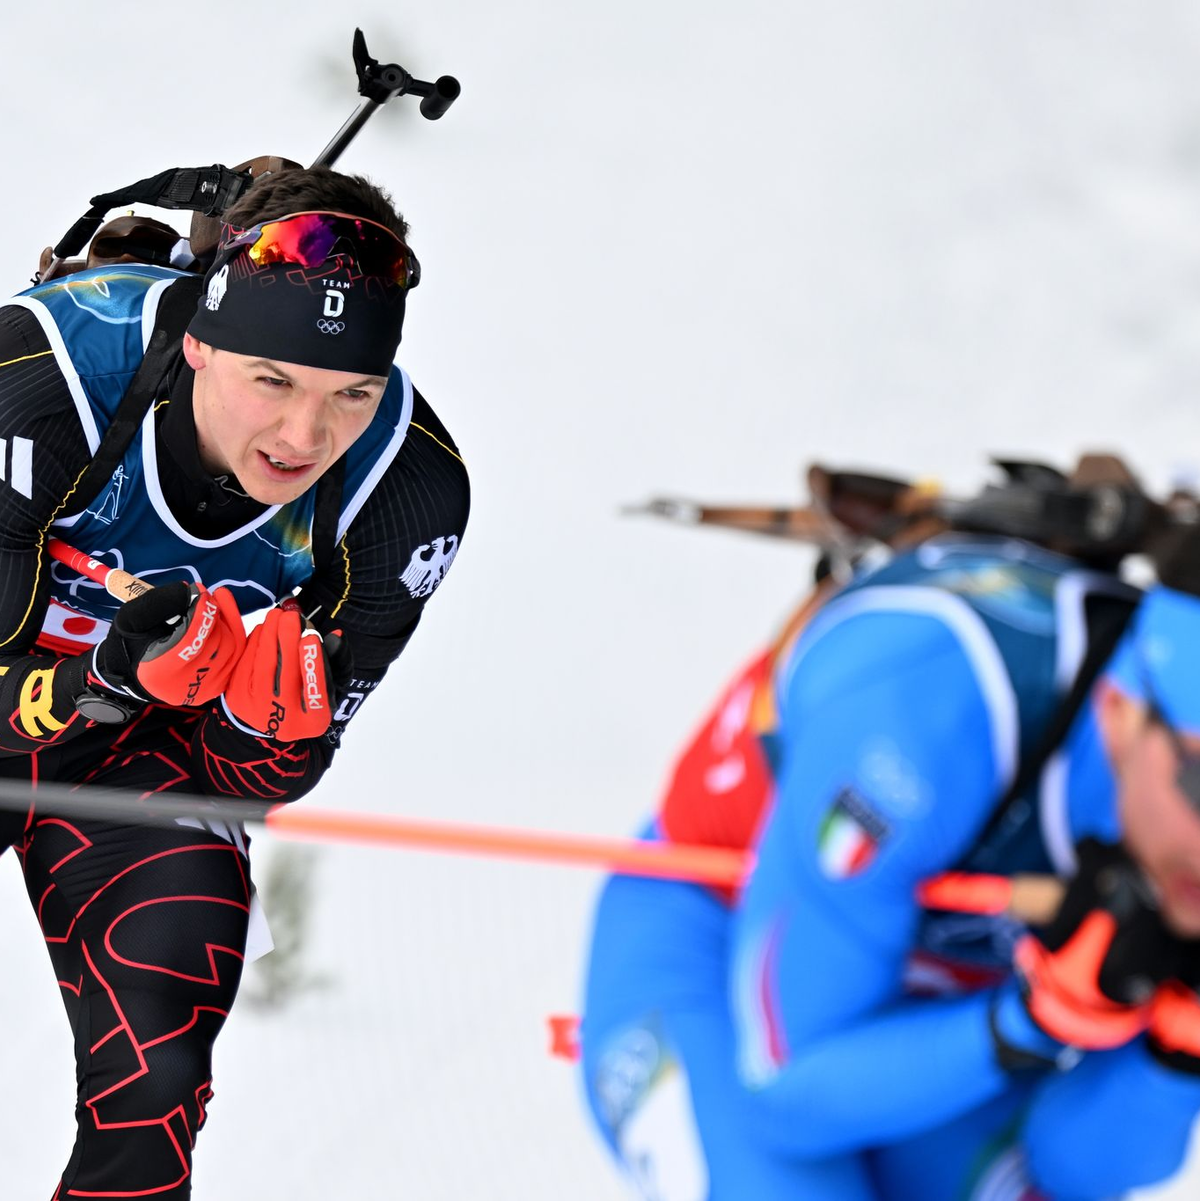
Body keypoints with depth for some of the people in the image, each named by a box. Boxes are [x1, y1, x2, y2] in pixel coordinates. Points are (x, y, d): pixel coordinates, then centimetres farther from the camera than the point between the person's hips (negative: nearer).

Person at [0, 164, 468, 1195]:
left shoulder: (410, 487, -22)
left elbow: (252, 781, -11)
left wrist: (271, 717, -34)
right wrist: (105, 676, -46)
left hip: (153, 739, 3)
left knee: (154, 1091, -8)